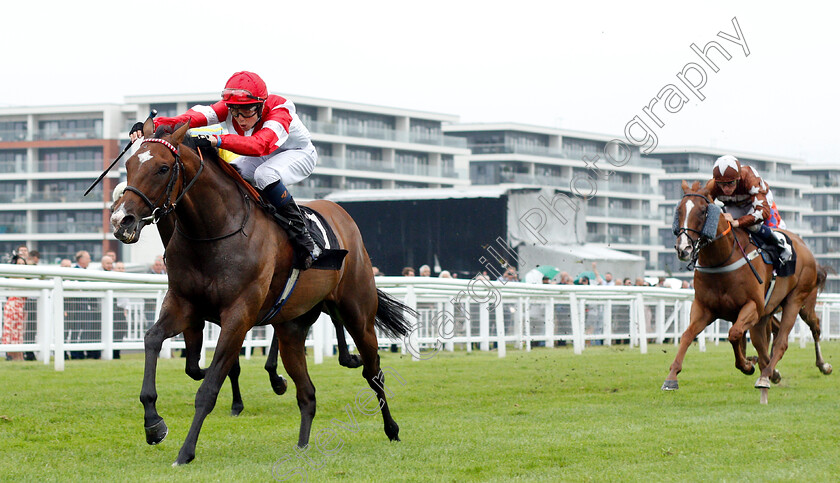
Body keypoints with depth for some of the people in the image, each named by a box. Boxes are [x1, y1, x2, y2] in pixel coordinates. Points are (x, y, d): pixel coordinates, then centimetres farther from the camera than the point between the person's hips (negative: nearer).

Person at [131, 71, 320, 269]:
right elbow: (196, 116, -38)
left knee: (265, 174, -37)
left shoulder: (279, 111, -37)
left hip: (298, 154, -6)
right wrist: (152, 125, -54)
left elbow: (260, 145, -55)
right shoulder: (229, 108, -22)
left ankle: (305, 241, -30)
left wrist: (219, 140, -69)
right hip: (262, 157, 6)